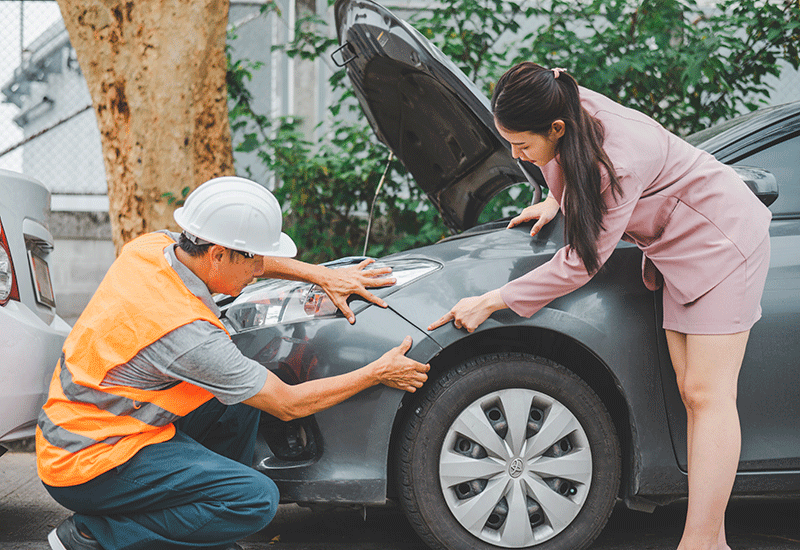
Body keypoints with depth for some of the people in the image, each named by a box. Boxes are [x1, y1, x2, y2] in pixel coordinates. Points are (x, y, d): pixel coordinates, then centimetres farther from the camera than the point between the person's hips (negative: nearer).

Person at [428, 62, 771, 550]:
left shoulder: (620, 162, -35)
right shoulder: (571, 109, -12)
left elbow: (580, 264, -27)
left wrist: (490, 304, -22)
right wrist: (555, 201, 5)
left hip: (723, 240, -8)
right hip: (679, 250, 8)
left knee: (708, 396, -12)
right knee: (692, 394, 3)